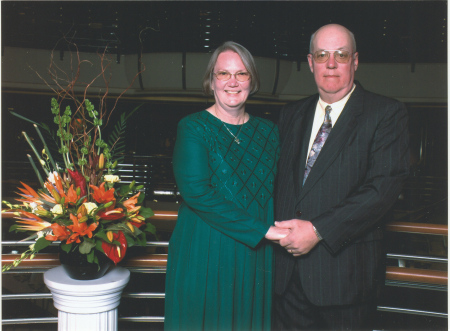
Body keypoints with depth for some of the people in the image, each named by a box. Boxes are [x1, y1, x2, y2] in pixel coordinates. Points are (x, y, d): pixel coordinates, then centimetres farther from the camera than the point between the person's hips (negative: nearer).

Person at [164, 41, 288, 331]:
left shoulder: (268, 131, 7)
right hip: (204, 254, -4)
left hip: (257, 254, 4)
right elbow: (195, 190, -17)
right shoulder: (193, 127, -7)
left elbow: (278, 190, 9)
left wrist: (284, 233, -11)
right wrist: (260, 229, -19)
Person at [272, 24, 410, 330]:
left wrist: (319, 230, -19)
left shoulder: (387, 113, -4)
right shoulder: (292, 115, 13)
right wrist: (280, 229, -1)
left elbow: (384, 187, -14)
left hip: (346, 270, -4)